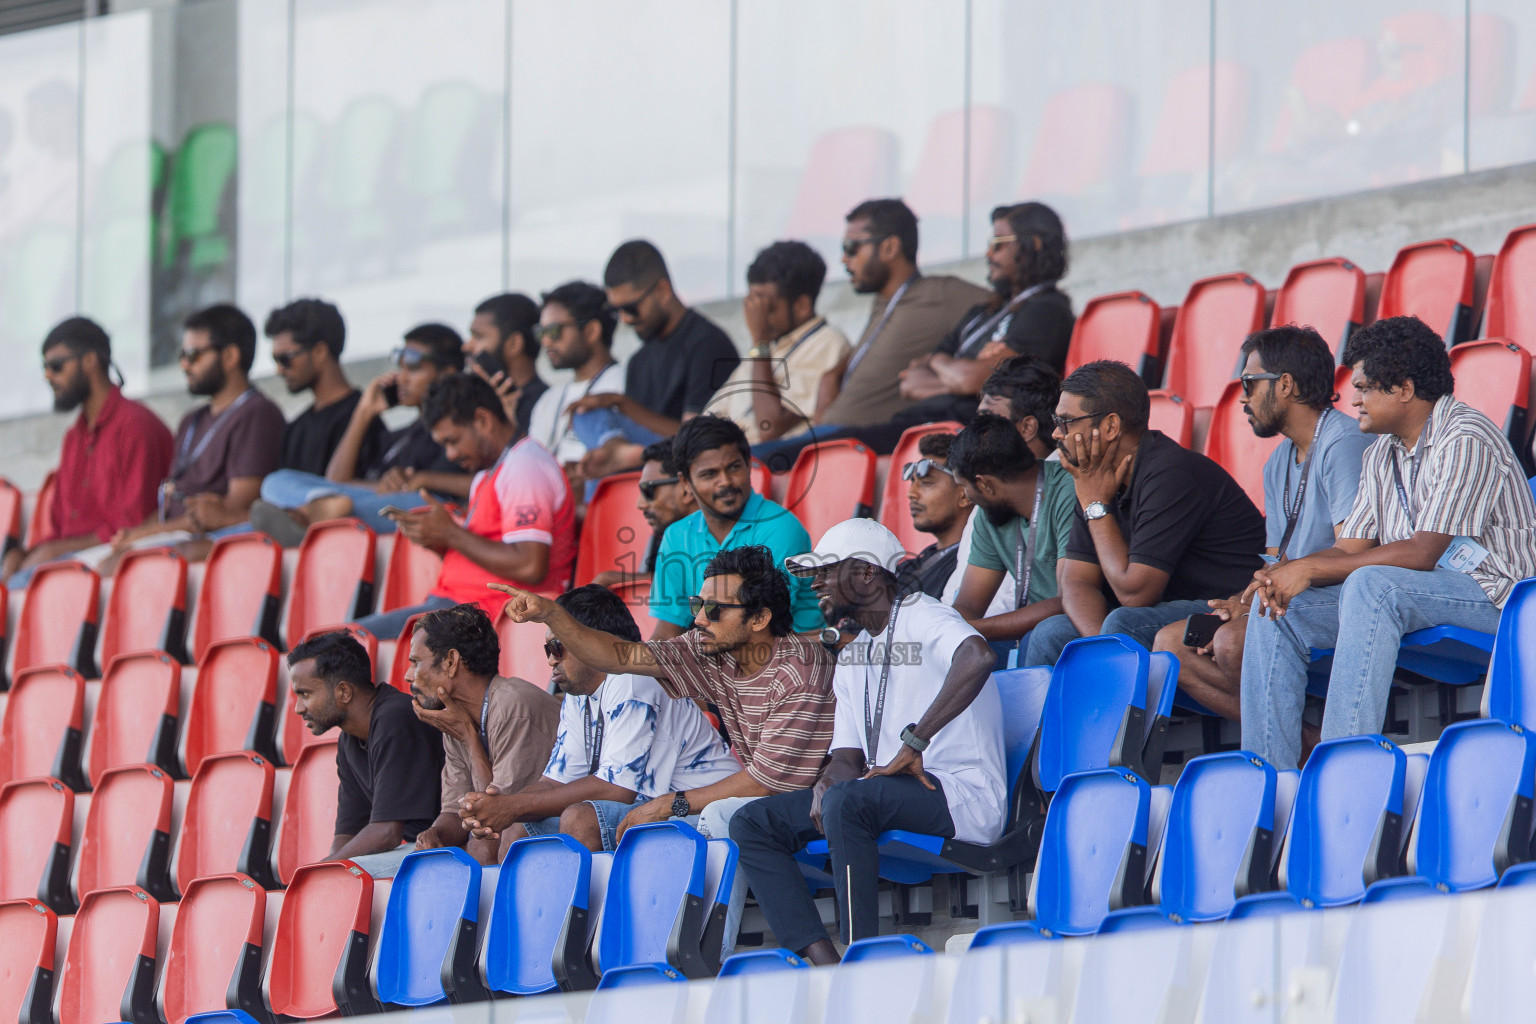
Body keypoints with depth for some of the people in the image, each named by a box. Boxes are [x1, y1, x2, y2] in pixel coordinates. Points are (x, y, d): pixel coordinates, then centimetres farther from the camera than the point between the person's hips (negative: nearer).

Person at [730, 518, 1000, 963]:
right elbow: (848, 757, 18)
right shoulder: (851, 658, 22)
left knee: (848, 801, -36)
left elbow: (977, 658, -29)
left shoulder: (923, 619, -6)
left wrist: (913, 743, -28)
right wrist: (828, 782, -8)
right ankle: (822, 962, -20)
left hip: (962, 794, -9)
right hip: (889, 797, 9)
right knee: (753, 823, -2)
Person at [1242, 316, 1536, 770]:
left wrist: (1310, 570, -19)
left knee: (1370, 586, -35)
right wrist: (1285, 574, -13)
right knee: (1281, 608, -4)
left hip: (1487, 593, -9)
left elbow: (1422, 553, -21)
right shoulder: (1382, 455, 15)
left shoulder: (1465, 440, -14)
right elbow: (1349, 549, 10)